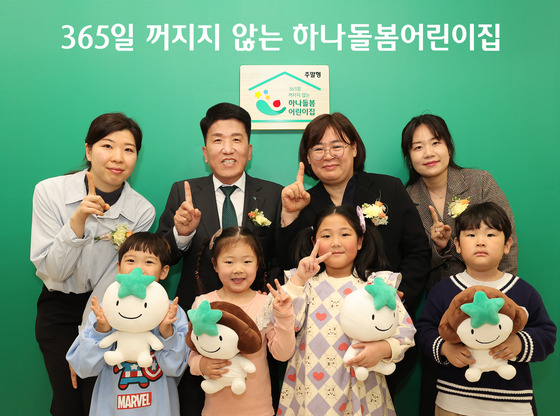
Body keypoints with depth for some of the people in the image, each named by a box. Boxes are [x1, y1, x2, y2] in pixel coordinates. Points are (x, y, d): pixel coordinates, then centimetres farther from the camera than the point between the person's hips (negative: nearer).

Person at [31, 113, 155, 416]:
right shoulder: (49, 192, -14)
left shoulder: (142, 211, -14)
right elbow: (52, 272, -16)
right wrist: (78, 219, -30)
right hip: (59, 313, 0)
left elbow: (117, 279, -10)